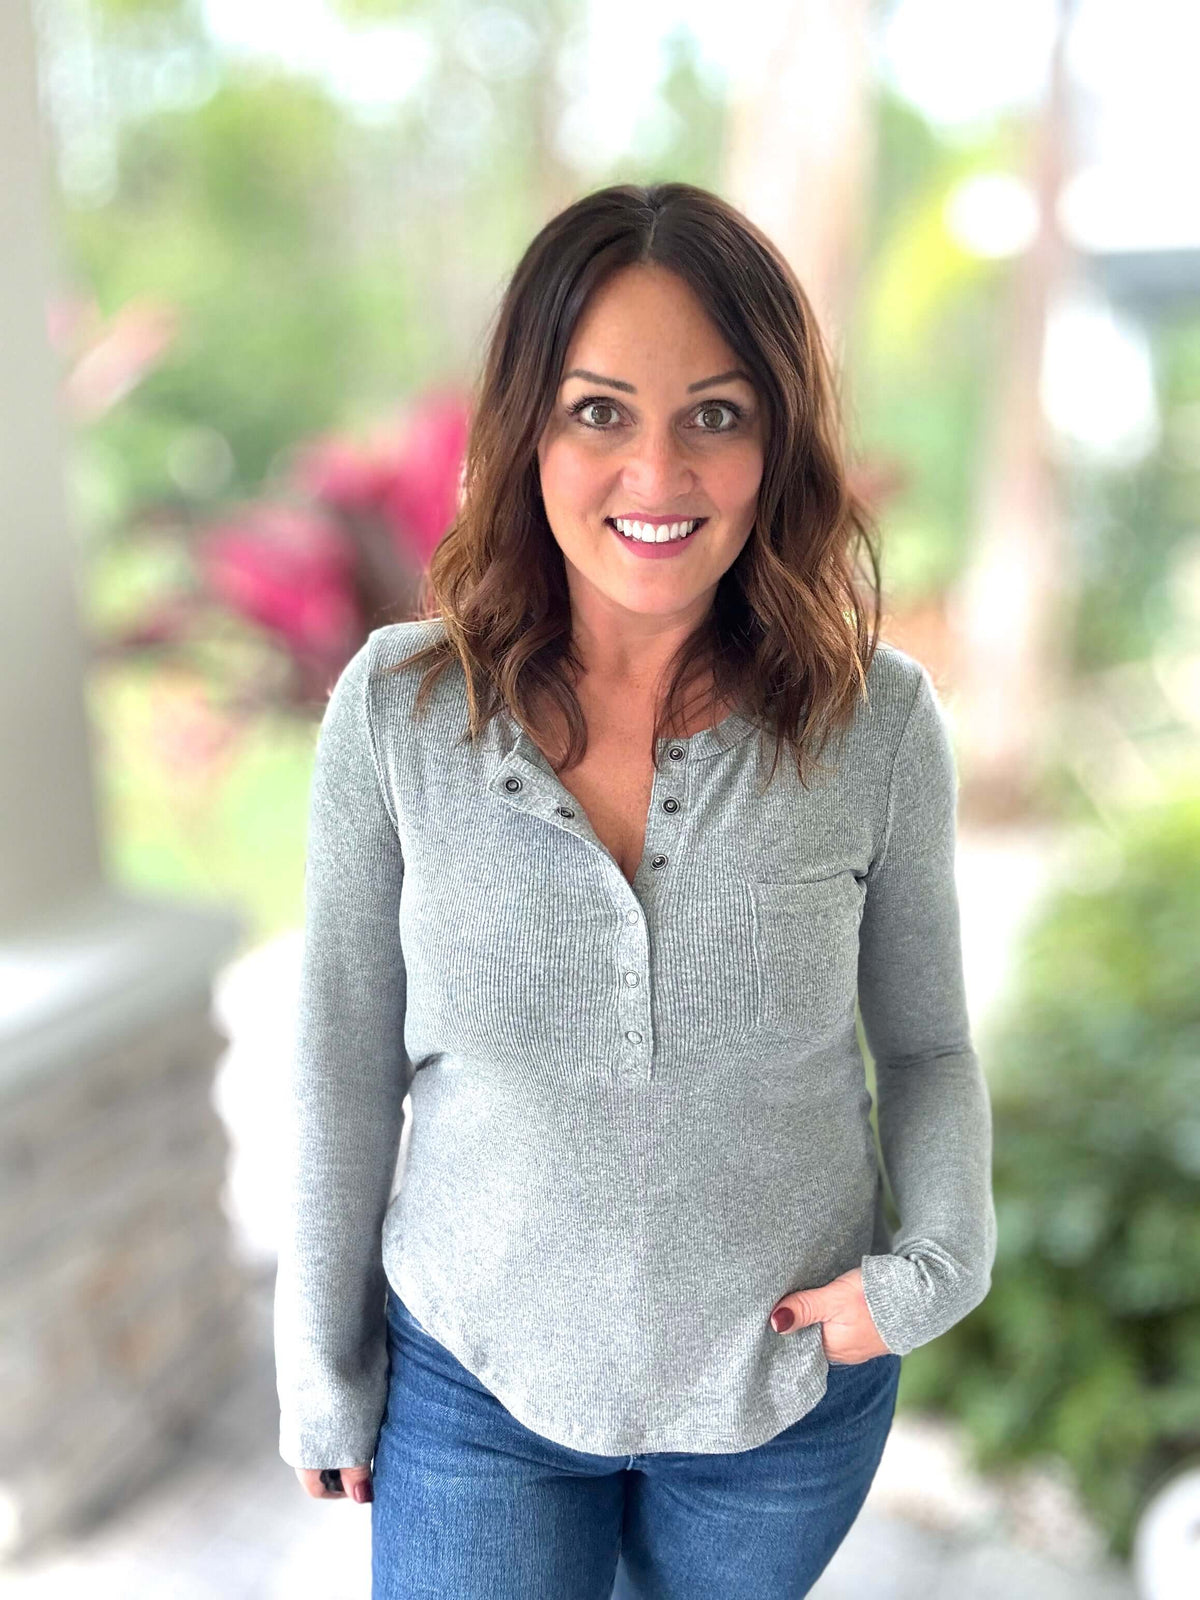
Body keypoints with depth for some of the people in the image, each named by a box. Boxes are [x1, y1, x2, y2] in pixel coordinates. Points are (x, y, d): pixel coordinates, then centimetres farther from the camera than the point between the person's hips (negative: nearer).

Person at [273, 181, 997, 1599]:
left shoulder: (880, 721, -15)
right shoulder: (395, 708, -16)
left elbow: (926, 1041, 0)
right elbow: (346, 1061, -6)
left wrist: (933, 1262, -16)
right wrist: (323, 1372, 2)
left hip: (789, 1383, 2)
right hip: (475, 1376, -1)